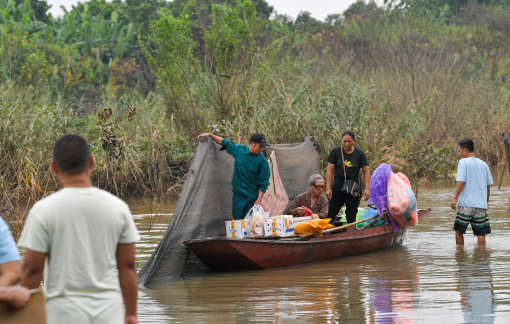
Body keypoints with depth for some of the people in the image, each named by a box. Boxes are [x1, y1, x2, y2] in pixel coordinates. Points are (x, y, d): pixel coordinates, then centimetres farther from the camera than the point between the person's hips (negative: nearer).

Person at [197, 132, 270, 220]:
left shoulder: (263, 162, -10)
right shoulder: (239, 150, -1)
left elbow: (263, 183, -8)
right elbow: (225, 143, 16)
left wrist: (259, 201, -12)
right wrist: (210, 135, 16)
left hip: (252, 198, -3)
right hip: (238, 196, 3)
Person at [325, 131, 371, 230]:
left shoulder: (360, 154, -1)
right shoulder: (335, 152, 0)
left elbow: (366, 171, 0)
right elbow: (330, 170, -1)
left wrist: (367, 188, -10)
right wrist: (328, 188, -8)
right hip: (338, 188, 1)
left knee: (351, 216, 0)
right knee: (330, 215, 1)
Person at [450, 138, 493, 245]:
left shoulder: (463, 162, -5)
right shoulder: (483, 164, 10)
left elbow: (461, 182, -14)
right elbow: (488, 185, 14)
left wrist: (455, 198, -10)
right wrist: (486, 202, 24)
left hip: (466, 204, -4)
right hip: (481, 204, 5)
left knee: (459, 230, 8)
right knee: (481, 233, 4)